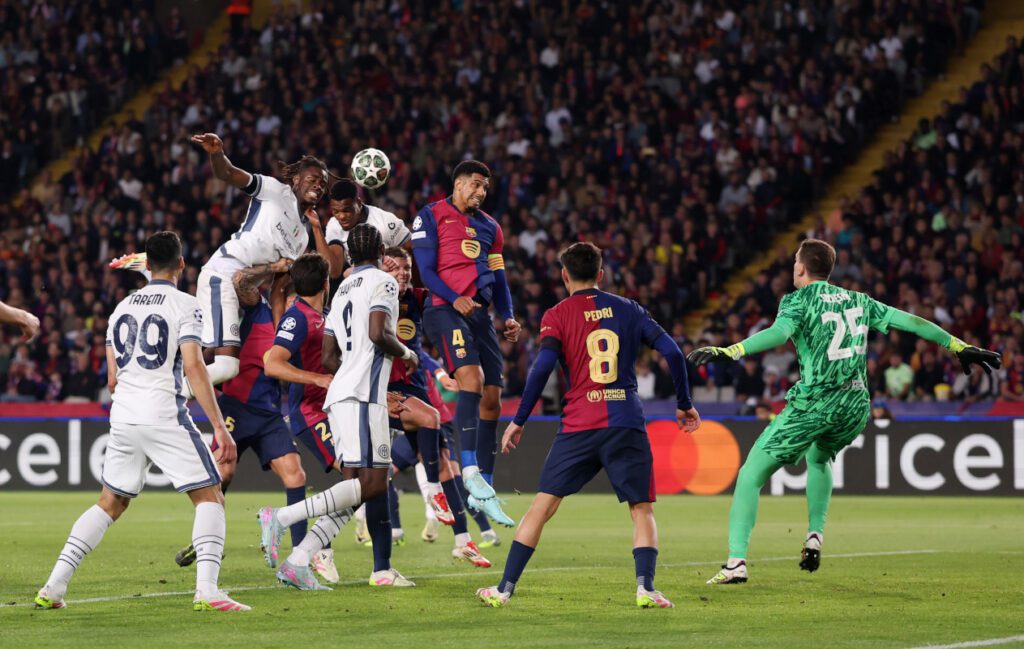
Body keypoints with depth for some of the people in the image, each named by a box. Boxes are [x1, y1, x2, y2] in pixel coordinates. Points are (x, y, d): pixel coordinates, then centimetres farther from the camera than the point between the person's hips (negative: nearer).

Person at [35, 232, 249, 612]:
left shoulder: (122, 308, 15)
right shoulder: (184, 306, -3)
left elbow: (112, 380, 16)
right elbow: (193, 367, -14)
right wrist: (219, 427, -15)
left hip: (123, 419, 6)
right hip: (165, 416, -6)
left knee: (111, 503, 17)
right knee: (210, 496, 1)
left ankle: (54, 585, 11)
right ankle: (206, 590, -15)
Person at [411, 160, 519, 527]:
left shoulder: (489, 227, 22)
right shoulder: (432, 217, 3)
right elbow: (425, 270, -4)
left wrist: (508, 317, 6)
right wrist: (454, 299, -19)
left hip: (479, 314, 7)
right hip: (445, 310, -7)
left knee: (492, 400, 3)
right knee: (472, 379, -27)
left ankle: (484, 492, 9)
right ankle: (471, 471, -31)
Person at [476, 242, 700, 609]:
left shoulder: (557, 316, 5)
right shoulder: (628, 310, 12)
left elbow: (542, 368, -7)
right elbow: (672, 353, 5)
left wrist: (519, 421, 1)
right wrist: (684, 405, 16)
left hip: (579, 425, -1)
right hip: (627, 423, 1)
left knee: (542, 505, 5)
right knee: (642, 509, 7)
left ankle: (505, 588, 4)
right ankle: (645, 587, -12)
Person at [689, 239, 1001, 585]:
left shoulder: (799, 300, 0)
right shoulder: (858, 301, 16)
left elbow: (779, 333, -20)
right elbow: (910, 321, 17)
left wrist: (728, 352, -29)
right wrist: (960, 347, 25)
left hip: (813, 402, -6)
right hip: (855, 404, 6)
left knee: (750, 475, 0)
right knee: (819, 458, 37)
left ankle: (736, 562, -14)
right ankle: (815, 537, 22)